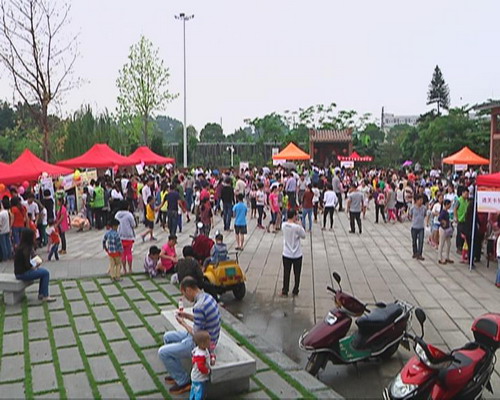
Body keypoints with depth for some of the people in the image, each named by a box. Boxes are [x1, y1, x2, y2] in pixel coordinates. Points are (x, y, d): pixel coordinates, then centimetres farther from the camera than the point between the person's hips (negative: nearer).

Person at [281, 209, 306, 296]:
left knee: (286, 273, 13)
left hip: (286, 254, 3)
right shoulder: (297, 227, -22)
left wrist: (296, 224, 2)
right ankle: (295, 291, 22)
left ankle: (285, 291, 18)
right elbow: (303, 236, -6)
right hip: (297, 255, -3)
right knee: (297, 274, 13)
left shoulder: (283, 225, -8)